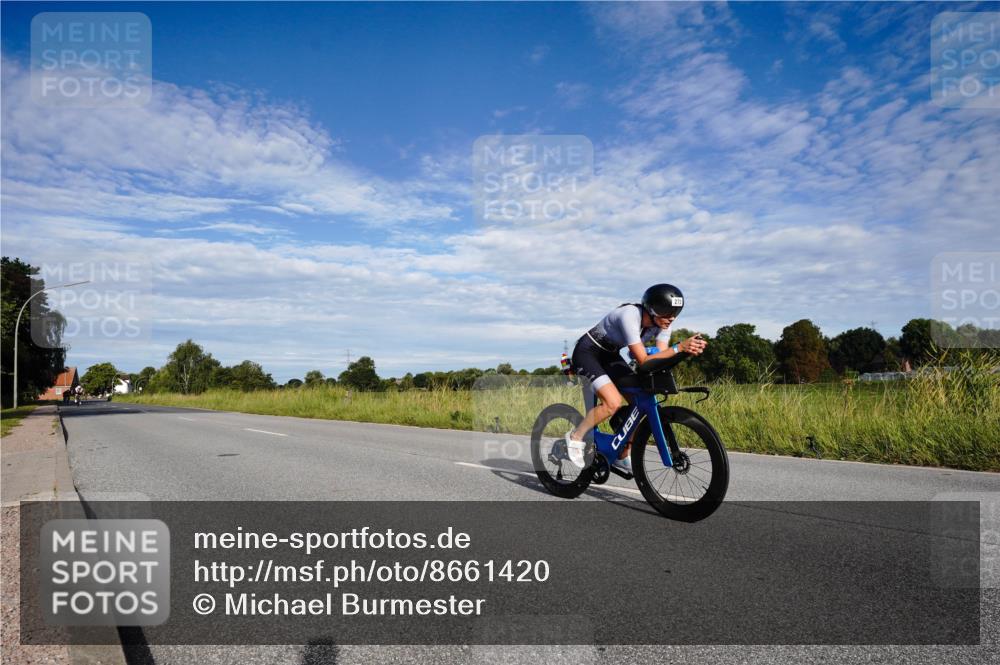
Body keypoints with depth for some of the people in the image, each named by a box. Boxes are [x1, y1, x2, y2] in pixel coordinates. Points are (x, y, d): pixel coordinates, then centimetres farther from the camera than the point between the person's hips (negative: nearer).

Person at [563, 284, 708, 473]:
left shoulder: (662, 323, -11)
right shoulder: (630, 316, -33)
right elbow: (644, 361, -36)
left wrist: (689, 350, -33)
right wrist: (679, 347, -42)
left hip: (610, 356, 8)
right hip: (587, 353, -8)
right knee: (613, 402, -27)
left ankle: (620, 457, 9)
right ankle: (576, 436, -4)